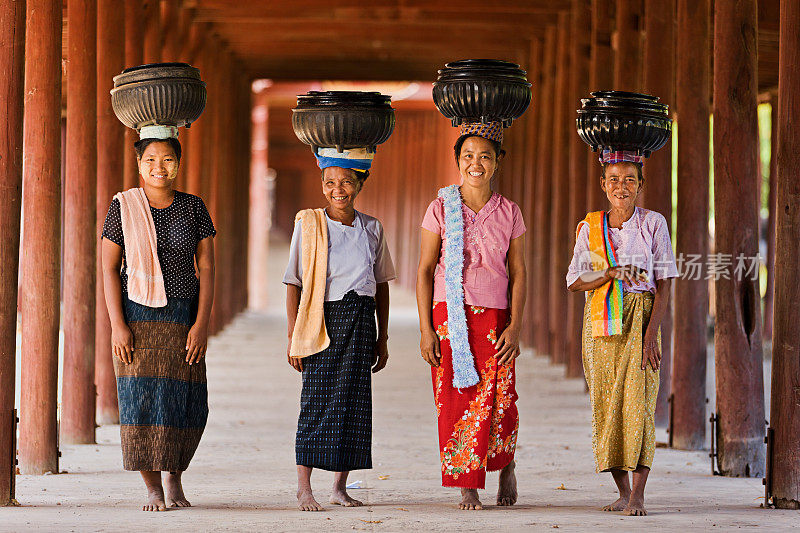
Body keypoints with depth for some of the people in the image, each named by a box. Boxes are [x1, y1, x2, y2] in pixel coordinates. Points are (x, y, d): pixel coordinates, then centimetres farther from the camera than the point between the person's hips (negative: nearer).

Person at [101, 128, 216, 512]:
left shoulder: (193, 208, 3)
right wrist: (117, 325, -10)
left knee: (184, 404, 0)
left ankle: (174, 477, 23)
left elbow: (207, 268, 2)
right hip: (136, 314, -1)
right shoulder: (123, 207, -1)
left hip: (184, 317, 1)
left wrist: (202, 324, -7)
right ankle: (152, 488, 2)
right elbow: (109, 268, -2)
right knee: (141, 398, -5)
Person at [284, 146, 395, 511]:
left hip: (359, 320, 3)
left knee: (353, 401, 3)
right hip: (322, 318, -3)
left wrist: (382, 338, 12)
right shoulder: (309, 225, -1)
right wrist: (293, 336, -6)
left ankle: (340, 487, 11)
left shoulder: (371, 228, 9)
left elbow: (381, 285, 14)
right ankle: (304, 489, -1)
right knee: (316, 402, -6)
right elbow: (294, 284, -1)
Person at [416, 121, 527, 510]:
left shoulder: (509, 213, 5)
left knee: (495, 402, -8)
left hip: (495, 318, 0)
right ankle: (468, 489, 6)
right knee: (454, 402, -3)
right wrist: (426, 329, -4)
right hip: (449, 316, 0)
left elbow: (518, 273, 6)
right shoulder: (441, 209, 2)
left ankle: (506, 464, 20)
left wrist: (515, 327, -4)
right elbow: (425, 270, 2)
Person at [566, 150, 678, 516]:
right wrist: (609, 274, -14)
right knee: (606, 405, 1)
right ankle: (623, 491, 12)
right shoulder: (590, 228, 8)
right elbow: (574, 280, 5)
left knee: (638, 402, -13)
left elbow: (664, 284, -2)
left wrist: (651, 332, -12)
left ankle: (638, 495, -15)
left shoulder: (653, 224, 1)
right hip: (600, 321, 3)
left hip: (640, 318, -3)